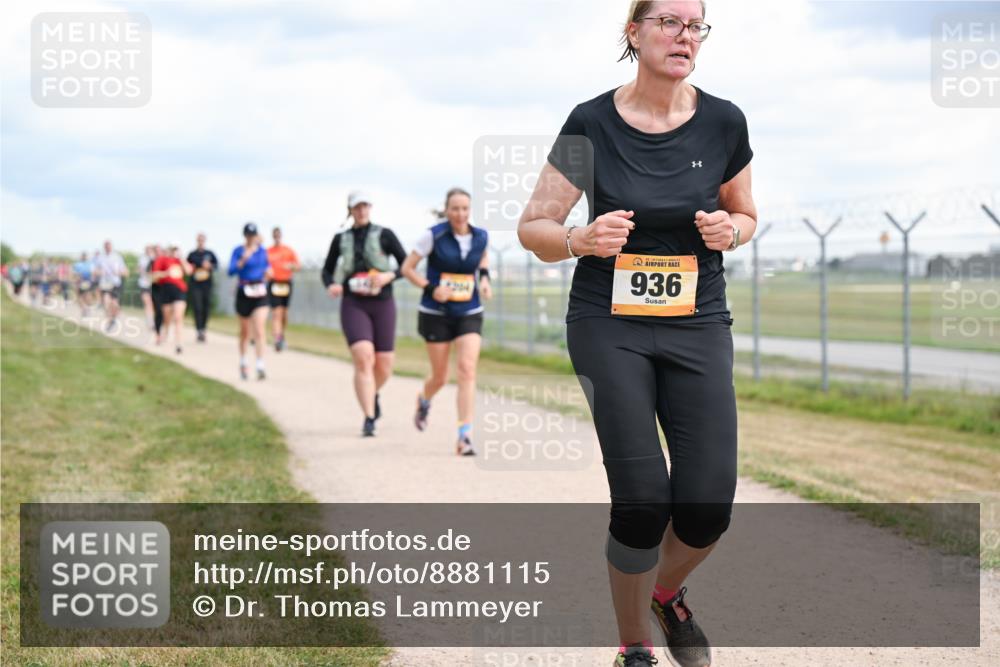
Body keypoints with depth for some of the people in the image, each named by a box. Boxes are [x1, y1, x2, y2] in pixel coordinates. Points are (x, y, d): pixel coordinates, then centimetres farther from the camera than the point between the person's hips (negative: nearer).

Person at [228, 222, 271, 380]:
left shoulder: (262, 250, 6)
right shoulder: (238, 251, -5)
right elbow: (231, 271, -17)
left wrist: (268, 271, 3)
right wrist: (243, 260, -29)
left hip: (260, 294, 1)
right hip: (244, 294, -1)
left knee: (259, 331, -13)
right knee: (245, 332, 13)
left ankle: (260, 367, -18)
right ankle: (243, 364, 33)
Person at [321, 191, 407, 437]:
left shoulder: (384, 235, 1)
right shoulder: (341, 239, 7)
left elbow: (407, 266, 2)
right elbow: (326, 270, 16)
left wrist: (389, 276, -17)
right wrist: (331, 285, -6)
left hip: (383, 305, 0)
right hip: (353, 305, 0)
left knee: (384, 366, 4)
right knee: (363, 358, -20)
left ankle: (372, 395, 39)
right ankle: (369, 419, -18)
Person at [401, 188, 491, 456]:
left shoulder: (481, 236, -2)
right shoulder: (433, 235, -12)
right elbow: (407, 268, -6)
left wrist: (484, 277, 3)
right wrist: (431, 288, -20)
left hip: (469, 315, 2)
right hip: (436, 314, -2)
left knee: (467, 369, -16)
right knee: (440, 377, 9)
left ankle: (464, 436, -16)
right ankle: (424, 401, 47)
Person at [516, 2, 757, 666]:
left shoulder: (723, 122, -1)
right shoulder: (592, 124, -7)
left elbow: (746, 216, 15)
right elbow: (533, 226, -1)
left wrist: (729, 230, -9)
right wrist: (582, 239, -22)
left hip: (698, 322, 2)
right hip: (609, 322, -2)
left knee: (708, 505, -7)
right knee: (643, 501, -12)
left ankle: (666, 591, 28)